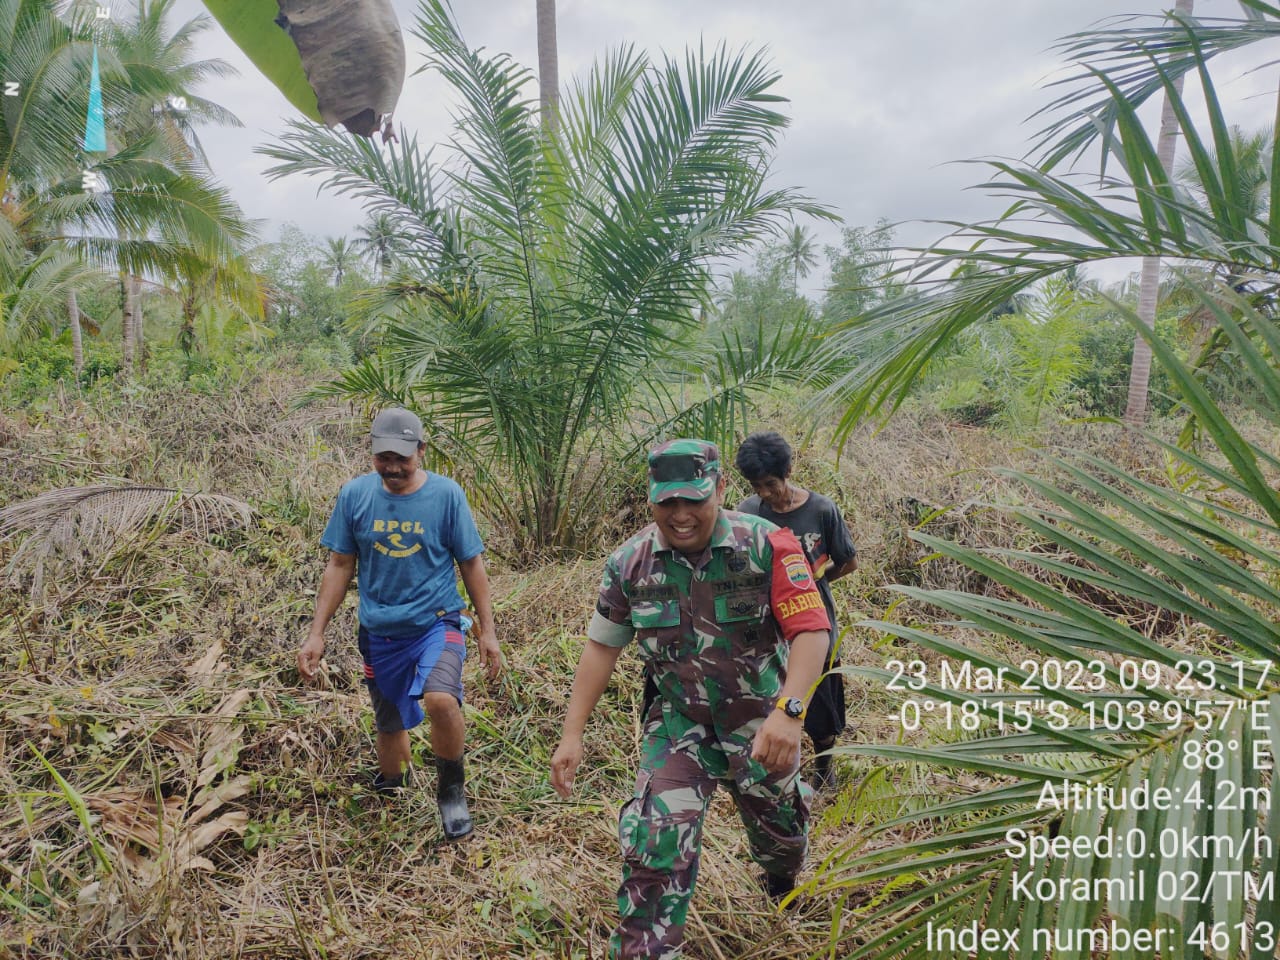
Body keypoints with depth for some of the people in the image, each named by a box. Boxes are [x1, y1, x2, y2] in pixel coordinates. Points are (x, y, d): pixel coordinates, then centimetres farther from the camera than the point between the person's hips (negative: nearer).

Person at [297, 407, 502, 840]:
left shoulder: (446, 494, -9)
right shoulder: (355, 495, -3)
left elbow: (472, 564, -2)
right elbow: (340, 566, 5)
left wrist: (487, 630, -2)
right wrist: (316, 633, 3)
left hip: (437, 622, -3)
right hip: (380, 632, 3)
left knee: (440, 699, -29)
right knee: (390, 726, 16)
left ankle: (451, 789, -2)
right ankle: (390, 790, 47)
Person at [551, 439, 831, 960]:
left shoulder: (767, 545, -20)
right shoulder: (629, 563, -10)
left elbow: (810, 631, -22)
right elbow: (601, 647, -1)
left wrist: (787, 712, -36)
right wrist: (571, 736, -3)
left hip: (761, 723, 0)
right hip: (679, 722, 1)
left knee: (779, 832, 22)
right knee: (655, 840, -15)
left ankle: (786, 895, 58)